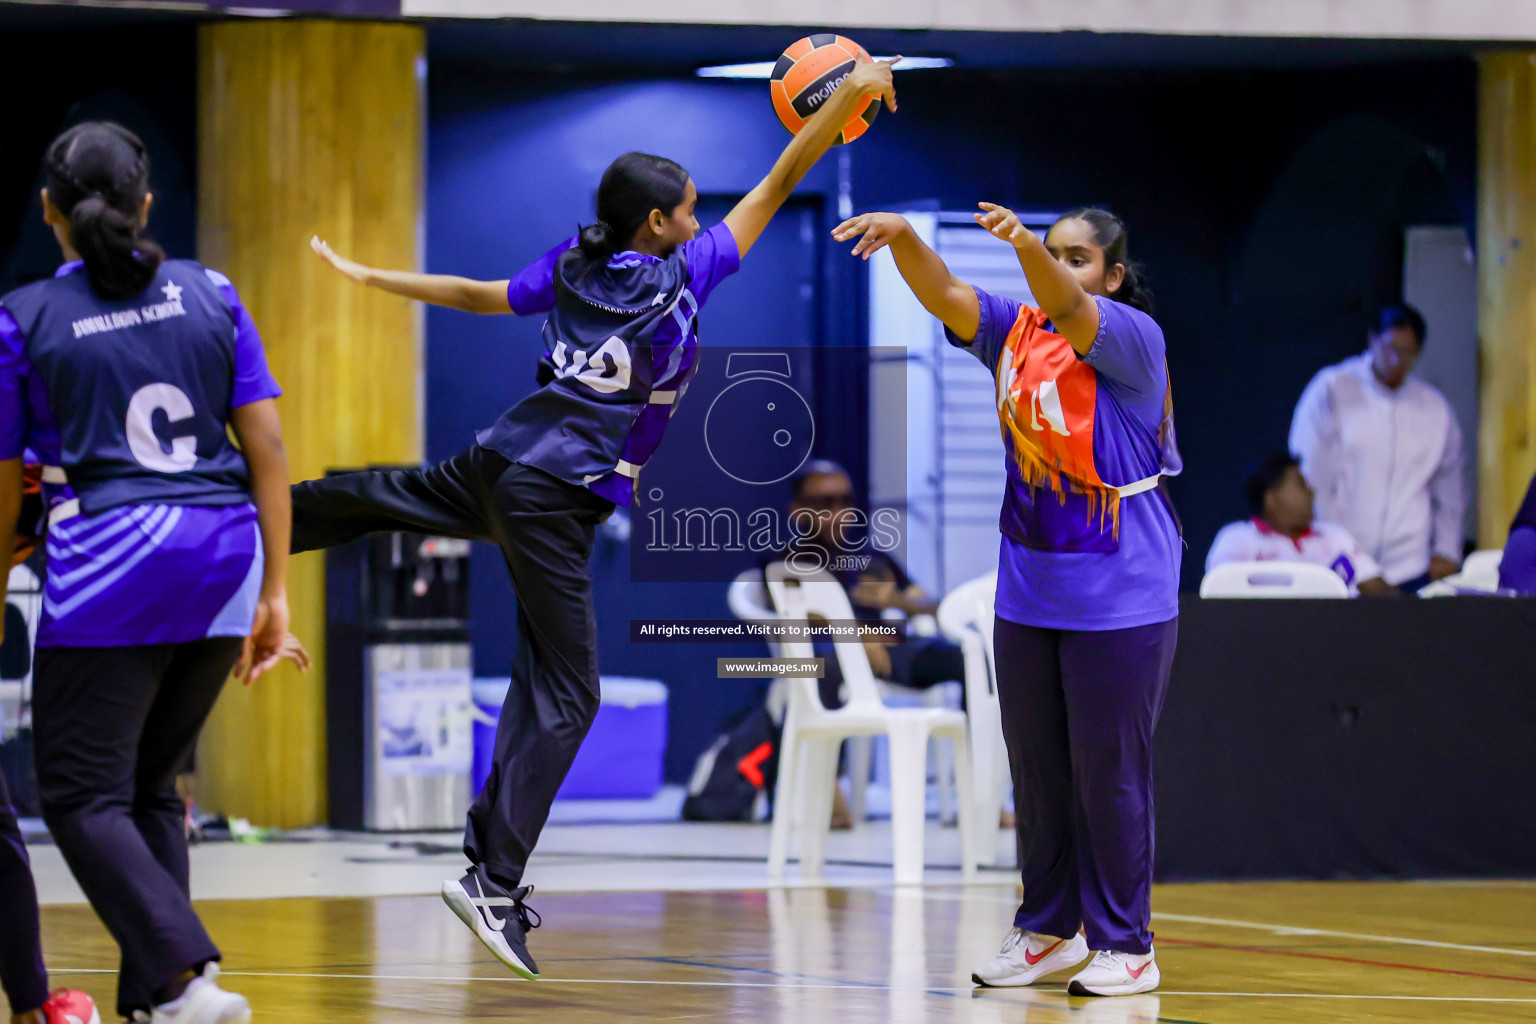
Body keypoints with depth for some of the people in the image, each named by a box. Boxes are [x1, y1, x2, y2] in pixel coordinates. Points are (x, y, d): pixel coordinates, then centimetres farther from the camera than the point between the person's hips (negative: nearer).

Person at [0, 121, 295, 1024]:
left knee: (83, 797, 0)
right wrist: (274, 592, 11)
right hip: (224, 558, 4)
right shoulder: (210, 294, 9)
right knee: (151, 786, 17)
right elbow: (268, 448, 6)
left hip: (108, 562, -4)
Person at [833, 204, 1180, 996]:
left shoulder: (1134, 337, -9)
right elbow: (946, 296, -9)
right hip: (1027, 590, 6)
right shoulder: (1016, 331, 6)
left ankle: (1125, 944, 7)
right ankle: (1049, 929, 23)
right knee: (1036, 769, 11)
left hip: (1120, 598, -6)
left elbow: (1072, 311, -30)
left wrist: (1024, 241, -50)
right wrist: (902, 238, -31)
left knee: (1108, 772, -2)